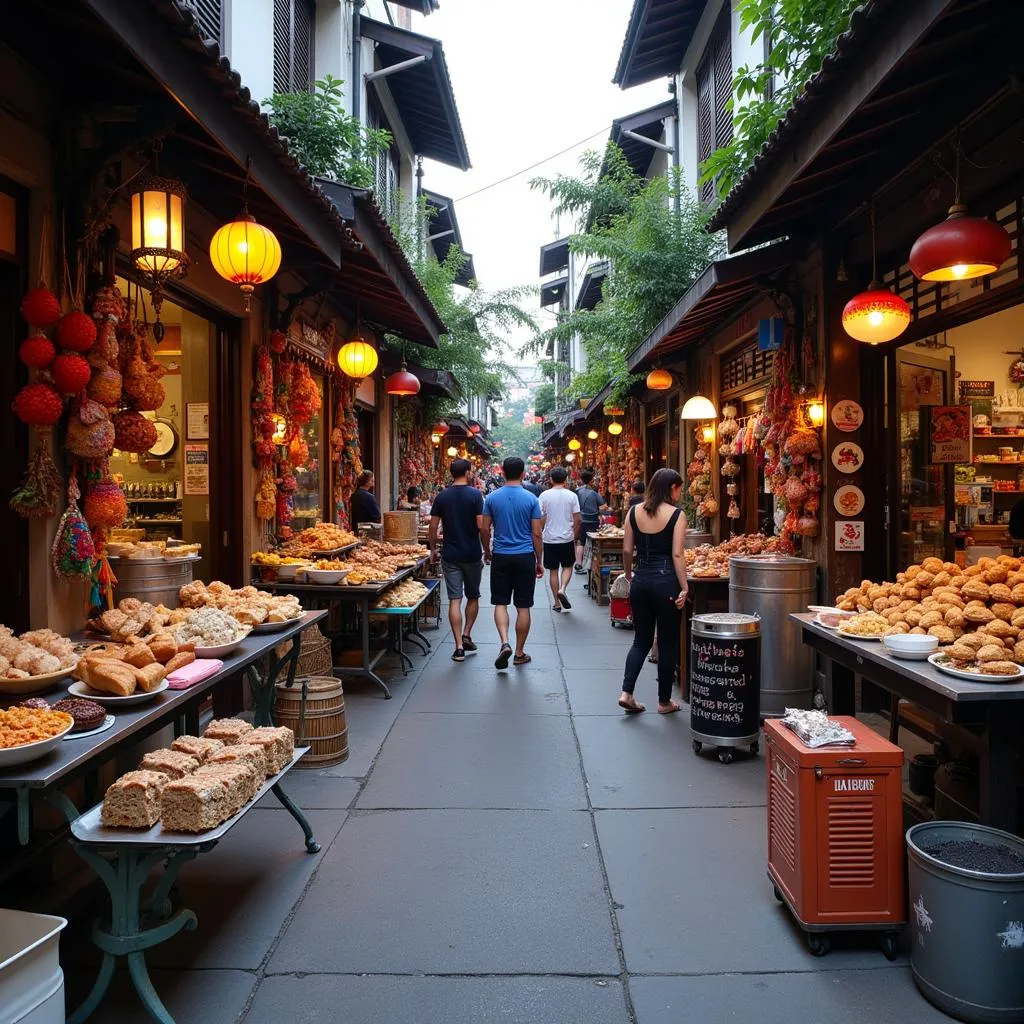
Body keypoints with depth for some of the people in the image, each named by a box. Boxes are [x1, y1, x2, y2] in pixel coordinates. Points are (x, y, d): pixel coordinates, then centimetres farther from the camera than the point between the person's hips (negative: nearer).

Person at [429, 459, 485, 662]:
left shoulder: (442, 497, 1)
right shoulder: (475, 495, -7)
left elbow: (433, 527, 1)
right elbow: (481, 525, -11)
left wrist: (433, 549, 13)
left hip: (450, 554, 1)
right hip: (472, 554, -1)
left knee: (455, 600, 1)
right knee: (473, 597, 19)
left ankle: (459, 647, -2)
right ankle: (466, 635, 16)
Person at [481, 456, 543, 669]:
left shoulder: (492, 498, -1)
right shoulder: (531, 499, -5)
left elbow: (485, 529, 3)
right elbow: (536, 534, -3)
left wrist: (487, 552, 19)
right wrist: (539, 561, 7)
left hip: (501, 557, 1)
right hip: (525, 558, -1)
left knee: (500, 603, 9)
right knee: (523, 607, 7)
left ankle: (505, 642, -12)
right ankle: (519, 653, 15)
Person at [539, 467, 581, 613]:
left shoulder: (544, 495, -5)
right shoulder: (571, 496, -5)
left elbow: (541, 519, -3)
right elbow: (577, 520, -4)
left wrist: (540, 534, 13)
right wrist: (574, 535, 11)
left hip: (549, 539, 0)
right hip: (567, 538, 0)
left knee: (553, 570, 9)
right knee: (567, 566, 17)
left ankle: (557, 603, 13)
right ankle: (562, 589, -9)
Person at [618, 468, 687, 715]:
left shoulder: (634, 512, 4)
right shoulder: (676, 514, -8)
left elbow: (627, 550, 5)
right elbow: (677, 554, -12)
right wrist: (683, 588, -9)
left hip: (641, 580, 4)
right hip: (666, 580, -4)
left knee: (641, 640, 17)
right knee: (668, 643, 9)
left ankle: (626, 692, 6)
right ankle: (664, 701, 18)